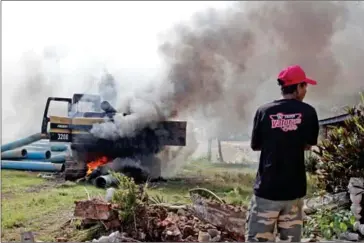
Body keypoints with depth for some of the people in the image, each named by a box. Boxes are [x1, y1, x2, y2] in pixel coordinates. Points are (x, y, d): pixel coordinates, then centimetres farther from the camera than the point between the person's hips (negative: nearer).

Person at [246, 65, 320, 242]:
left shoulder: (264, 111, -4)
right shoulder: (308, 112, -3)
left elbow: (255, 146, 5)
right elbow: (308, 145, 6)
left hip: (267, 188, -1)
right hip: (294, 188, 1)